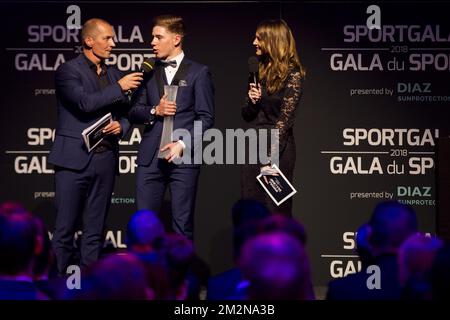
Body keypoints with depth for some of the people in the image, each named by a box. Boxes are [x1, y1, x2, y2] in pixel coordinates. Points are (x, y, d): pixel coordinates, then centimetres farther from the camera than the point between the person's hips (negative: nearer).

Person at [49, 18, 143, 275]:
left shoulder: (114, 75, 16)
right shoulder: (68, 71, -3)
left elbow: (125, 114, 19)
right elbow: (85, 102, -18)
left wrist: (121, 127, -3)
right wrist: (119, 88, -12)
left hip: (105, 160, 6)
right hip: (75, 159, -6)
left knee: (95, 232, 7)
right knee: (65, 230, -4)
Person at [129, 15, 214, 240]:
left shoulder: (198, 73, 3)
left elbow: (206, 117, -1)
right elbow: (134, 113, 13)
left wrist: (184, 144, -12)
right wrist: (154, 111, -7)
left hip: (183, 158, -3)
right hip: (150, 158, 4)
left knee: (183, 224, -2)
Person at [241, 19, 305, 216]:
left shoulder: (292, 74, -8)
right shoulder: (261, 71, 14)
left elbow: (285, 118, -13)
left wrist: (270, 158, -18)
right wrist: (252, 101, -4)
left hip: (278, 149, -7)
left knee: (275, 211, -3)